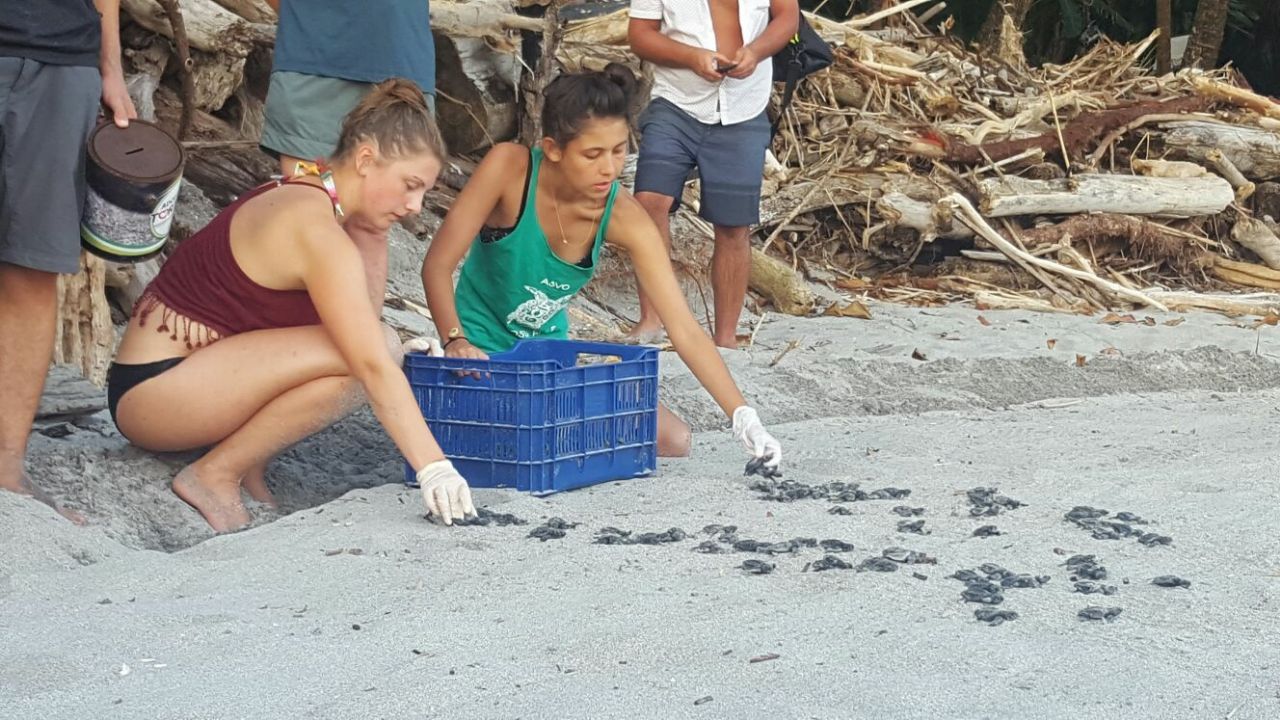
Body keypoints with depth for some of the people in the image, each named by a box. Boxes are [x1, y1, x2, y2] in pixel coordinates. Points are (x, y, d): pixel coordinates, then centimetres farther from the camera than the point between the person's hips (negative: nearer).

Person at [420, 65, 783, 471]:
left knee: (672, 441, -4)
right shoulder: (510, 168, -24)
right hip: (482, 352, -4)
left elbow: (685, 329, -18)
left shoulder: (624, 219, -16)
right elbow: (437, 265, -21)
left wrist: (744, 418, -27)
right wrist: (455, 342, -37)